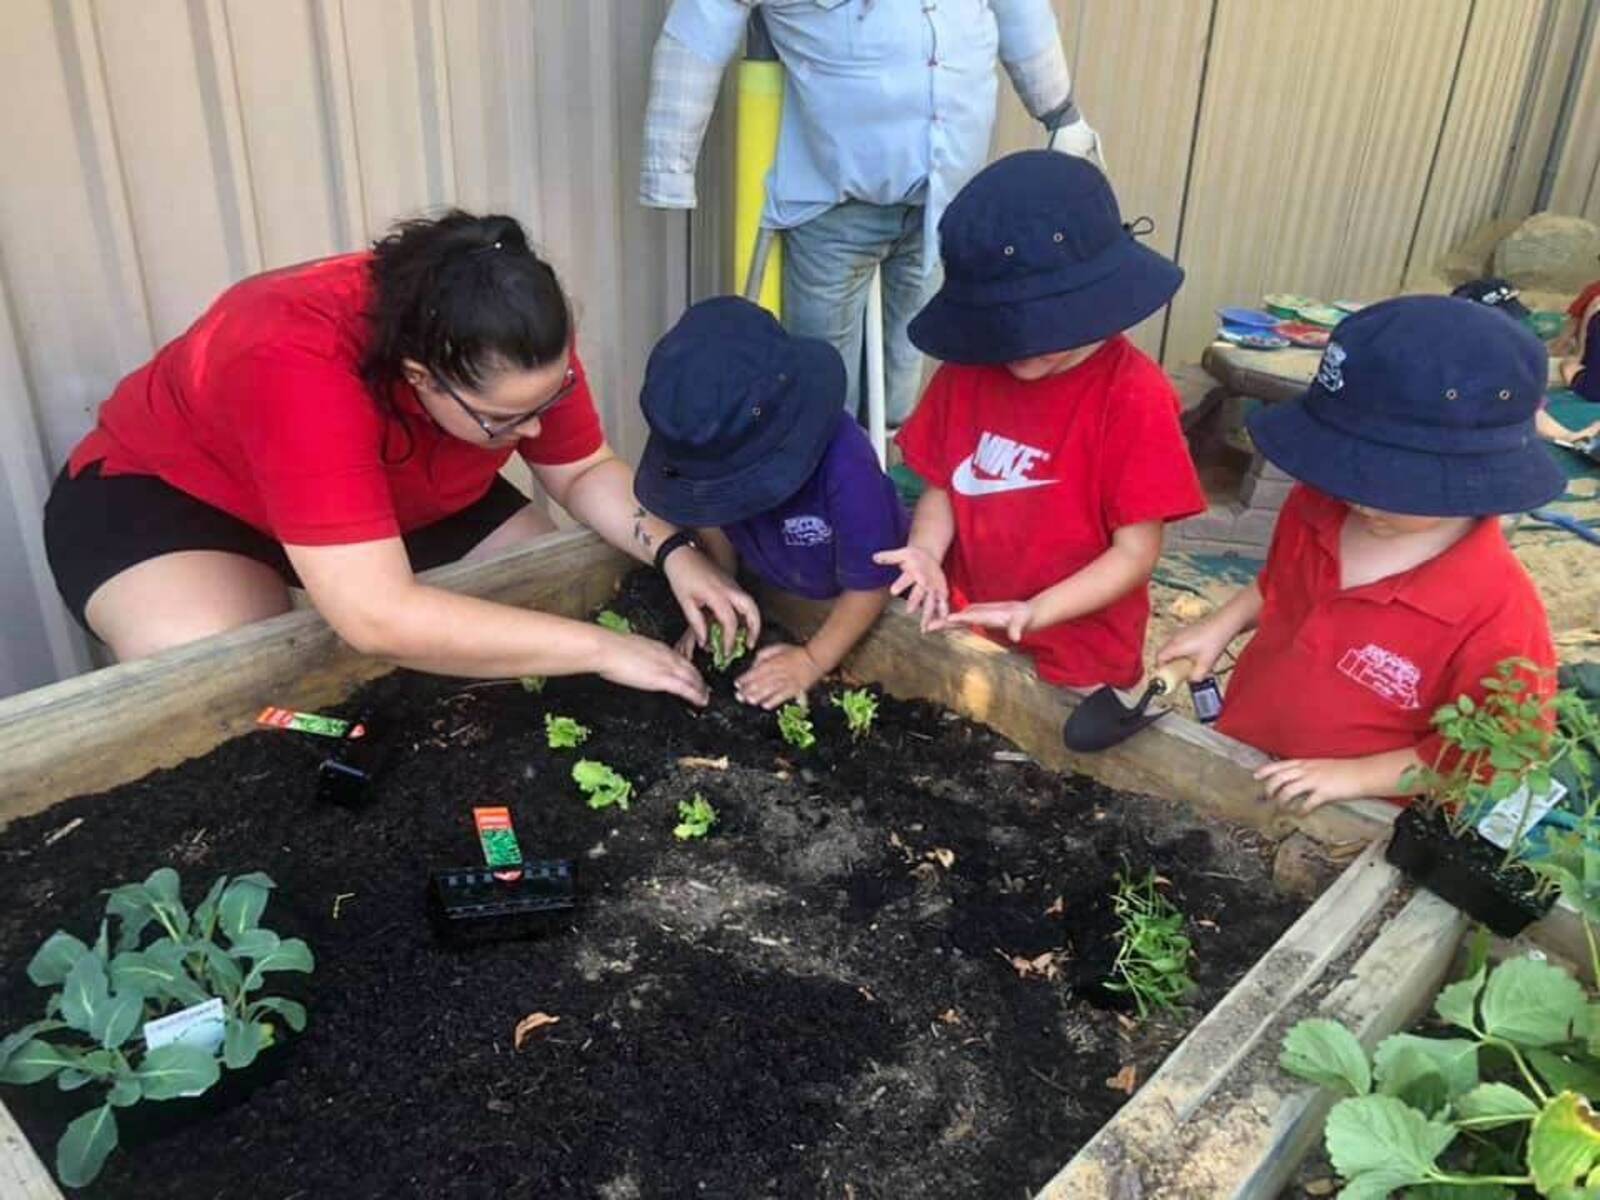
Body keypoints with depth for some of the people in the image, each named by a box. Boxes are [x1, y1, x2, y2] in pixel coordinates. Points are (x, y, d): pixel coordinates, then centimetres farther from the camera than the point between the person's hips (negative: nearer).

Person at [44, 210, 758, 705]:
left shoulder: (518, 342, -26)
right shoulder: (299, 367, -44)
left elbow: (585, 472, -10)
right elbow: (378, 618, -48)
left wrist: (673, 553, -30)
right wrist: (601, 648, -43)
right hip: (170, 492, -5)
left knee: (556, 601, -7)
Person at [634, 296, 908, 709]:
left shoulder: (846, 466, -41)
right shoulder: (716, 449, -28)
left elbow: (868, 586, -29)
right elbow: (714, 524, -5)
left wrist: (812, 661, -26)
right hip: (774, 595, 5)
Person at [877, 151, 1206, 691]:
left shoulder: (1135, 399, -20)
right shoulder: (969, 370, -5)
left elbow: (1136, 553, -16)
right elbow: (942, 487, 3)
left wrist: (1035, 613, -26)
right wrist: (927, 552, -16)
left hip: (1077, 657, -4)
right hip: (964, 629, 4)